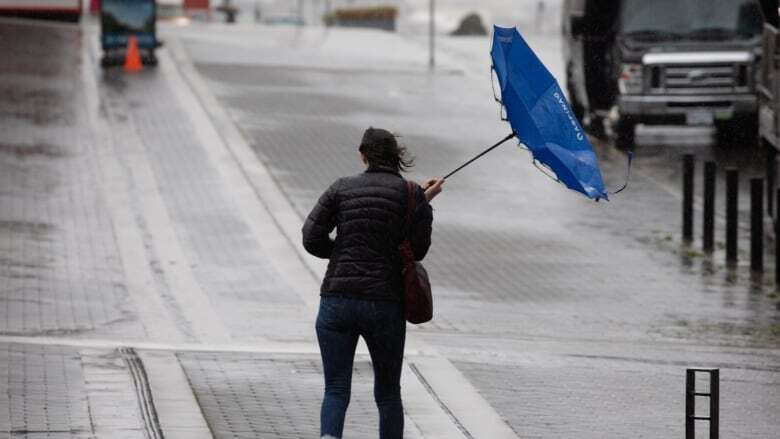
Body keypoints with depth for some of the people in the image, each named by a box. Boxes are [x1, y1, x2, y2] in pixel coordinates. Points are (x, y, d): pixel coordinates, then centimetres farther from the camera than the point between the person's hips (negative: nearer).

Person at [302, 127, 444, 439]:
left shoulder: (342, 188, 4)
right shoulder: (411, 193, 0)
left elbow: (311, 238, 0)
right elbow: (418, 249, 3)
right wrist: (424, 204, 13)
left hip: (336, 299, 1)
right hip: (384, 303, -1)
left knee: (336, 390, 1)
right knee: (388, 392, 16)